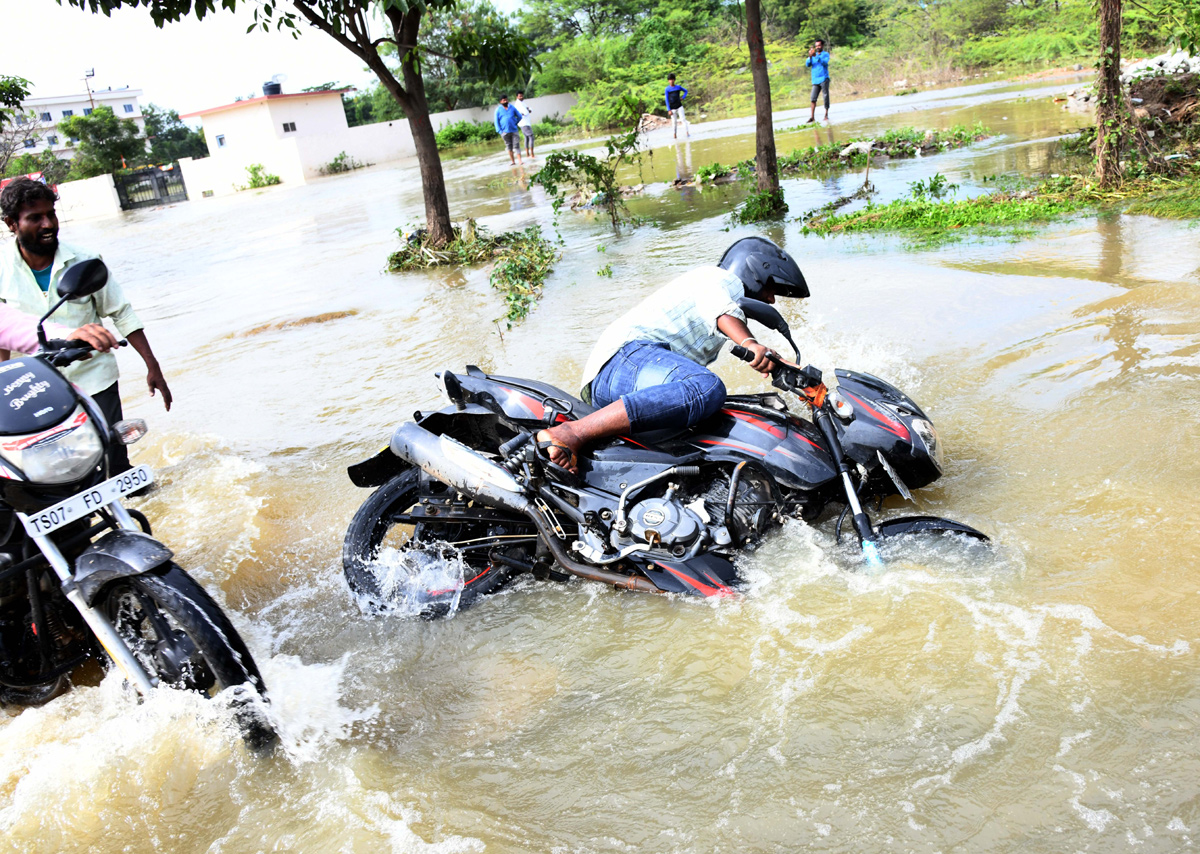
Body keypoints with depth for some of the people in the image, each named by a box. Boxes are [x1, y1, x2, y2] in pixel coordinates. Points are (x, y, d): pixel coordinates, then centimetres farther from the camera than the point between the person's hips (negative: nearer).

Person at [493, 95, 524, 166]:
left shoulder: (512, 107, 9)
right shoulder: (498, 110, 4)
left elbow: (519, 116, 17)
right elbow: (496, 121, 2)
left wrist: (515, 123, 9)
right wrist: (499, 131, -6)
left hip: (514, 130, 1)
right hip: (505, 131, -1)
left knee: (516, 145, -7)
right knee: (509, 146, 4)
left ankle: (520, 160, -11)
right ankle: (512, 161, 8)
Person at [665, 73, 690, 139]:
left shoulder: (678, 87, 2)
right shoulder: (667, 89, -5)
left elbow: (686, 91, 20)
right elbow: (667, 100, -5)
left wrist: (683, 98, 4)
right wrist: (669, 110, -10)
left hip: (679, 106, 1)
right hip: (672, 108, -1)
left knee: (683, 119, -10)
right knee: (674, 121, 3)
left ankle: (687, 132, -13)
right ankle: (675, 134, 15)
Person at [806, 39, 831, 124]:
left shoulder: (825, 54, 6)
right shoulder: (813, 56, 18)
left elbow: (825, 62, -13)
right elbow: (808, 64, 4)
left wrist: (816, 56, -23)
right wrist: (810, 57, -15)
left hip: (824, 79, -3)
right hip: (815, 80, 3)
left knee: (826, 97, -3)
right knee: (813, 98, -7)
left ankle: (826, 115, 3)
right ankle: (812, 117, -9)